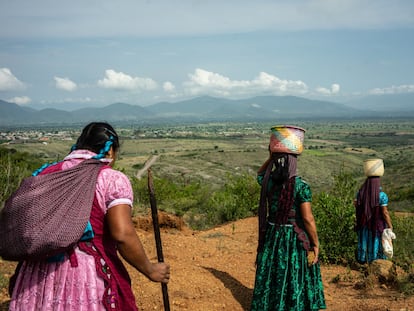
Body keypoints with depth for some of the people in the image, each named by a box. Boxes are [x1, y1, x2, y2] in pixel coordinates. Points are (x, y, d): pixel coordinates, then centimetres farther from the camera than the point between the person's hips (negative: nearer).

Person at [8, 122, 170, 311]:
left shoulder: (46, 173, 8)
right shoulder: (112, 179, -8)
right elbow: (122, 234, -18)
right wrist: (150, 270, -6)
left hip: (38, 276, 5)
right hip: (88, 278, -5)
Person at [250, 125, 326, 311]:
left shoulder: (268, 181, -5)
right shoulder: (301, 185, -18)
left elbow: (259, 174, 22)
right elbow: (308, 218, -19)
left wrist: (271, 156, 8)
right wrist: (316, 244, -8)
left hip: (271, 236, 4)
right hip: (295, 239, -4)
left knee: (271, 277, 17)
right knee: (295, 280, 10)